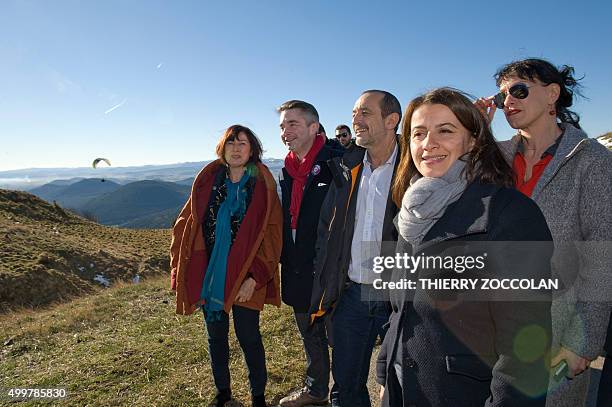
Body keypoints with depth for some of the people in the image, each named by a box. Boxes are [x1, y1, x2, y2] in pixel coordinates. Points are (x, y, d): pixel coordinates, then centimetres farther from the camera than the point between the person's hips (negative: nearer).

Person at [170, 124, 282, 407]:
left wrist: (255, 278, -16)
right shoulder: (207, 182, 3)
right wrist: (181, 268, 0)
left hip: (245, 278, -3)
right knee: (216, 336, 17)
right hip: (208, 275, 4)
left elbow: (272, 235, -10)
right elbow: (185, 225, 6)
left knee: (248, 337, 5)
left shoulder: (263, 186, -6)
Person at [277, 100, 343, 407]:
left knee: (337, 336, 8)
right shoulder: (288, 169, 10)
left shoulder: (335, 163, -14)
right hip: (297, 271, 8)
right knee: (309, 335, 23)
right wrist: (285, 259, 15)